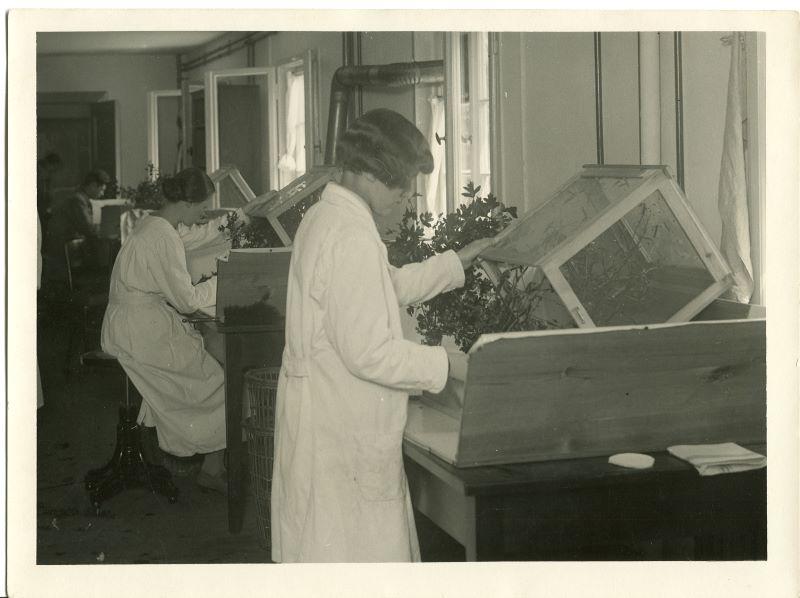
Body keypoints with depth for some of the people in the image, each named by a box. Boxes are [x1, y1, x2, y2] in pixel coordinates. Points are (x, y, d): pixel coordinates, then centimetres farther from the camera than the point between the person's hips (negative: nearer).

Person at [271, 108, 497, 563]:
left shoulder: (327, 217, 11)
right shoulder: (351, 236, -22)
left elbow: (388, 287, 25)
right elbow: (368, 351, -24)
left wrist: (458, 262, 22)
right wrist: (445, 365, -14)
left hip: (335, 423, 10)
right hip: (341, 437, -10)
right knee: (353, 550, 0)